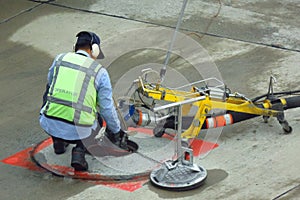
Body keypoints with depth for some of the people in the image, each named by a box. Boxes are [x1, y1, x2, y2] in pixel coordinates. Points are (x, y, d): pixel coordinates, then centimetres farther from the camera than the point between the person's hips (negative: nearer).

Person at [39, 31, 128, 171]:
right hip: (78, 131, -2)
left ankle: (58, 141, 23)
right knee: (98, 117, 32)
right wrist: (117, 132, 23)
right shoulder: (100, 72, 3)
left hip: (49, 124, 3)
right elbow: (107, 108, 7)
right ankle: (79, 150, 5)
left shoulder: (59, 59, 11)